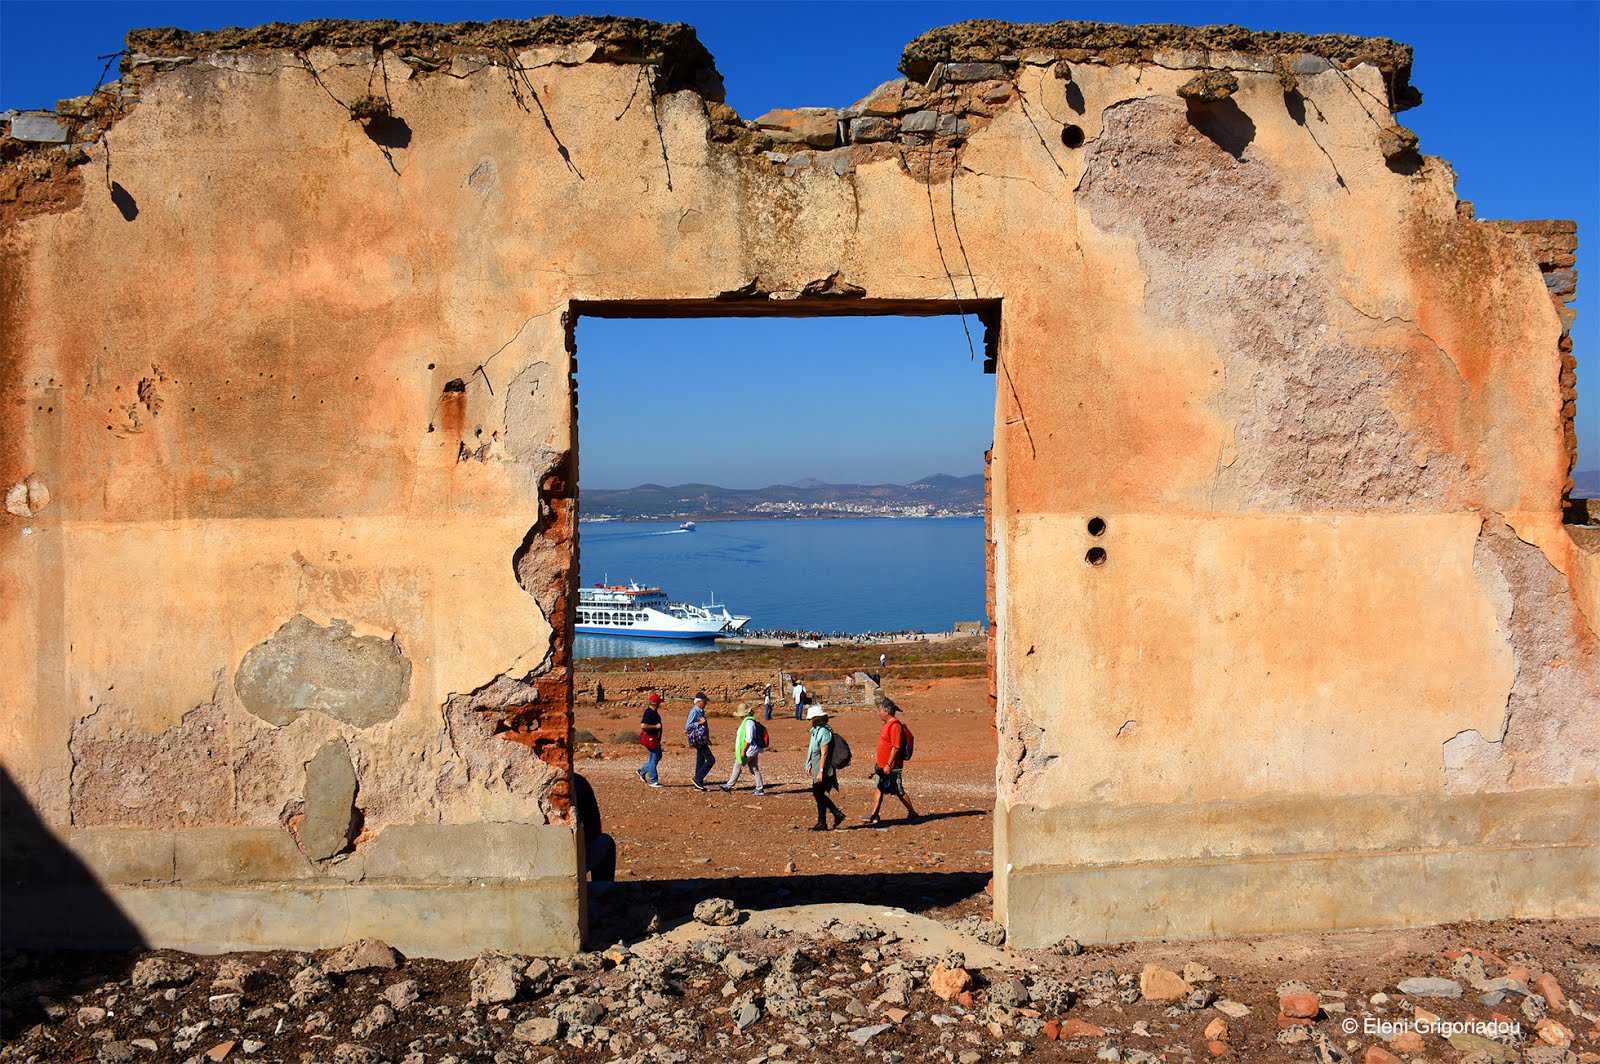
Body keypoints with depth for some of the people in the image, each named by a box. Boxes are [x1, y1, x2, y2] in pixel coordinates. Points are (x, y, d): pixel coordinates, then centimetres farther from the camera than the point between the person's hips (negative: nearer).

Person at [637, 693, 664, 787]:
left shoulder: (654, 712, 10)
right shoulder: (649, 713, -21)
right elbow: (643, 725, -30)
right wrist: (656, 726, -24)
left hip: (655, 739, 10)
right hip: (650, 739, -10)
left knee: (658, 757, 19)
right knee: (653, 759, -4)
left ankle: (642, 771, 29)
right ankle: (653, 781, 4)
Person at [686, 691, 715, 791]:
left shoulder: (701, 711, 14)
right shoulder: (694, 711, -15)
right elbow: (688, 726, -17)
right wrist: (699, 723, -21)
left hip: (703, 739, 10)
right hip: (699, 740, -10)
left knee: (701, 761, 10)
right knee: (711, 760, -12)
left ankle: (699, 785, 14)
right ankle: (697, 779, -8)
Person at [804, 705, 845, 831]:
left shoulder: (824, 732, -19)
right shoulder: (816, 731, 13)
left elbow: (824, 754, -21)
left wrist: (821, 771, -23)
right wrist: (810, 766, 22)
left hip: (823, 770, -10)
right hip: (816, 768, 10)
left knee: (819, 795, -1)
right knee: (817, 794, 14)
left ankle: (822, 823, 9)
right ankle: (837, 814, 20)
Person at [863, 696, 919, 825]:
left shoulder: (895, 725, -19)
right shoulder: (887, 724, 13)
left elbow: (896, 747, -23)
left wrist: (889, 765, -25)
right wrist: (878, 764, 22)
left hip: (892, 767, -10)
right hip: (882, 766, 10)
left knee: (899, 792, -1)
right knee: (879, 789, 10)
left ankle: (912, 814, 10)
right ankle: (873, 815, 13)